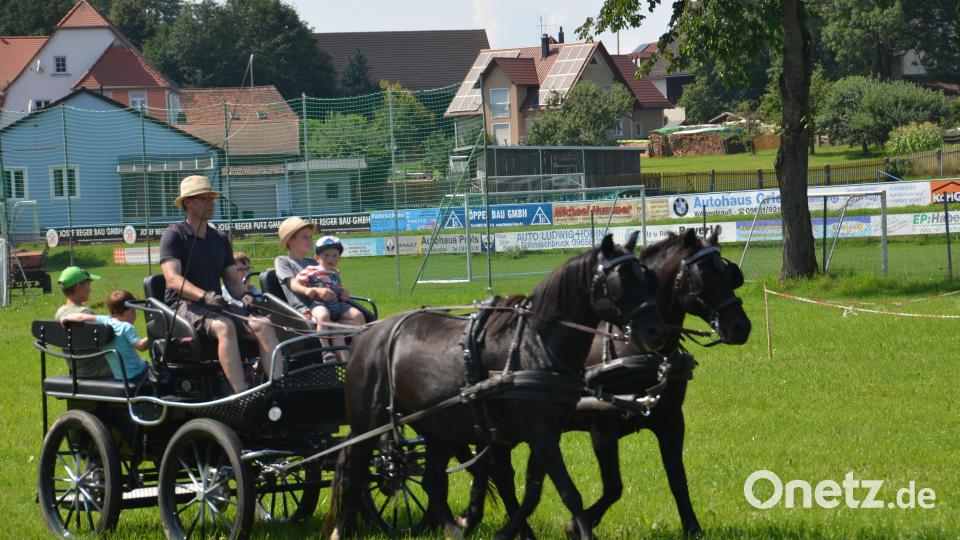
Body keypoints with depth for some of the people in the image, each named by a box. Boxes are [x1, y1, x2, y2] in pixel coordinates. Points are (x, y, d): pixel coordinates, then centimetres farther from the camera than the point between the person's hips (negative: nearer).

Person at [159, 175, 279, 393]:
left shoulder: (220, 239, 20)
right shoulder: (173, 235, -1)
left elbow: (232, 280, 18)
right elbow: (173, 279, -14)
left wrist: (245, 295, -7)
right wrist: (204, 296, -30)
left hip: (217, 306, 6)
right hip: (183, 305, -6)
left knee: (263, 326, -20)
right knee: (224, 327, -37)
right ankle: (242, 396, -48)